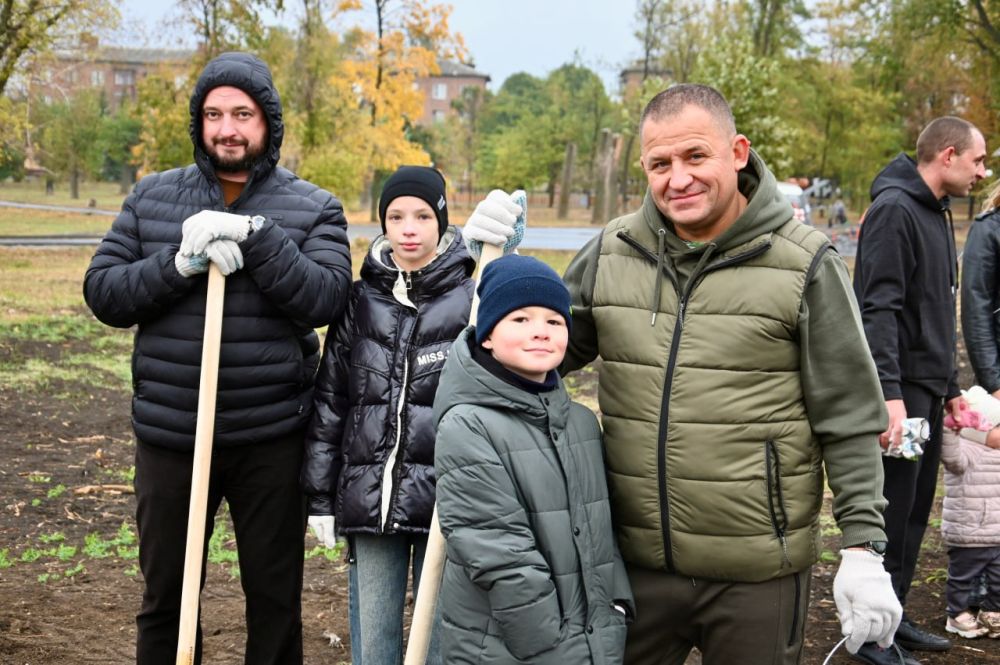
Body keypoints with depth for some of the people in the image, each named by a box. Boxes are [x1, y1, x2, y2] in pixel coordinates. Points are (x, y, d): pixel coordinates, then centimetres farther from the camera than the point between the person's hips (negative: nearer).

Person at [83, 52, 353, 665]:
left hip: (272, 441, -1)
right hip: (169, 436, 2)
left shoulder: (314, 208, 0)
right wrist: (179, 263, -17)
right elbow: (102, 291, 0)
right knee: (165, 596, 15)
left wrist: (255, 235, -23)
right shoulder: (153, 197, 5)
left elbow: (325, 299, -14)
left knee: (276, 598, 12)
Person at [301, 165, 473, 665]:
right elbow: (329, 402, 9)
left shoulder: (471, 301, -2)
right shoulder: (361, 301, 7)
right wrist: (320, 497, 7)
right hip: (369, 499, 3)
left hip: (443, 499, -2)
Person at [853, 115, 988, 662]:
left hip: (928, 390, 10)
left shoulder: (937, 213, 17)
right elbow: (880, 308, -22)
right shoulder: (894, 209, -13)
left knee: (915, 511, 14)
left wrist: (950, 388, 22)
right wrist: (890, 392, -29)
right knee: (892, 511, -3)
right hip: (900, 390, -9)